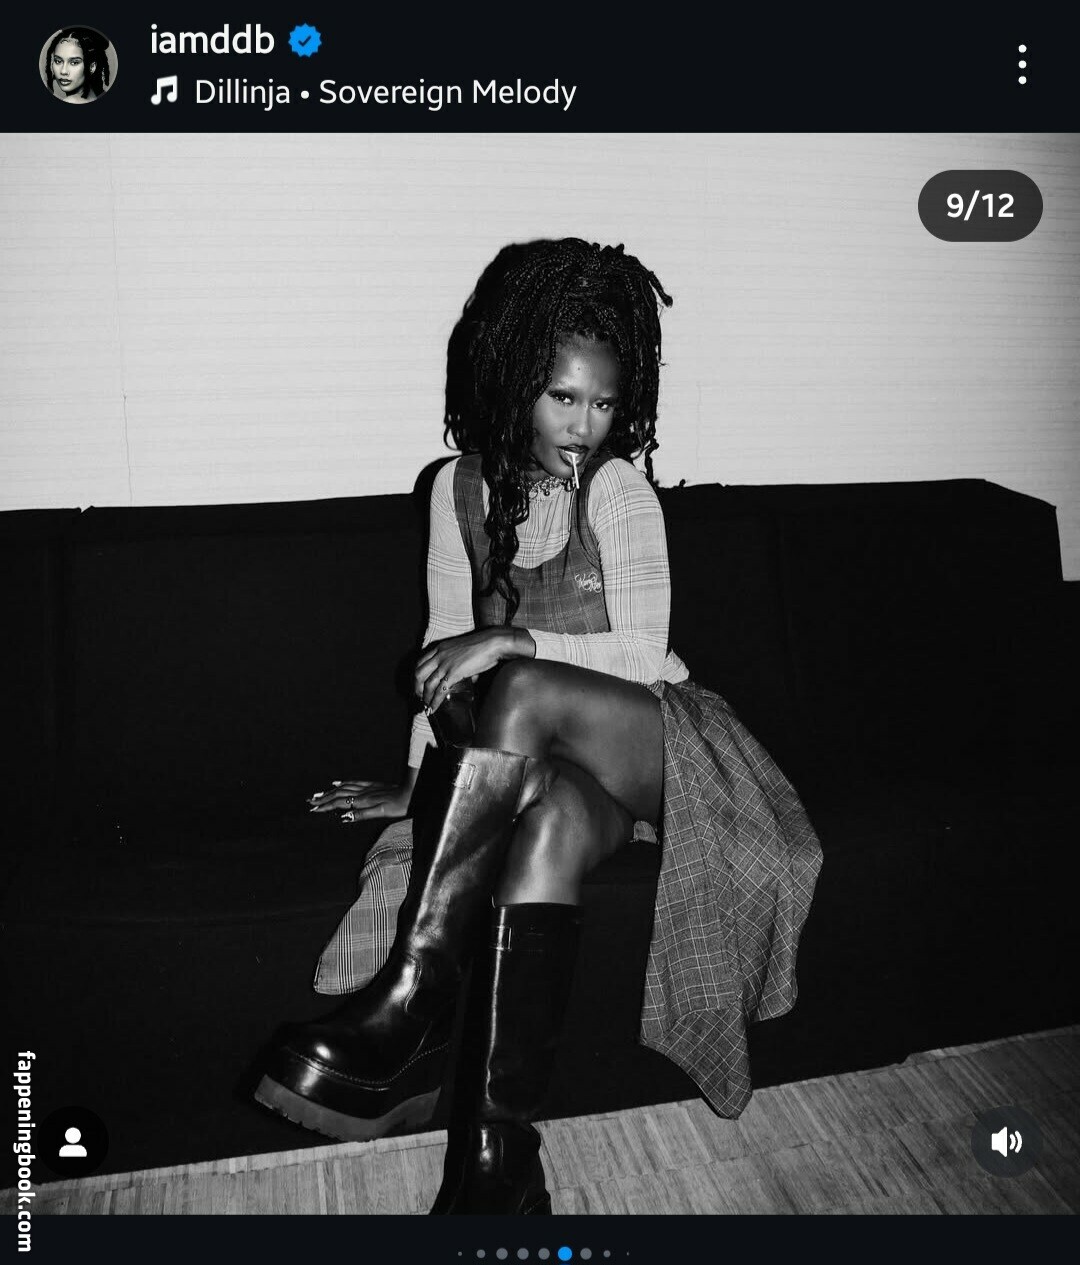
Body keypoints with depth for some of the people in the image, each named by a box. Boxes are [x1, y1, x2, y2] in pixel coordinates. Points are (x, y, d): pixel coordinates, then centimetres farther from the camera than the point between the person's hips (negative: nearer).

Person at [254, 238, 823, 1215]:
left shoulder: (618, 486, -7)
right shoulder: (463, 486, 5)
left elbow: (642, 653, -13)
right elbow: (446, 645, 8)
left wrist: (515, 639, -26)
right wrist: (424, 781, 2)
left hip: (652, 738, -2)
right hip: (548, 756, 3)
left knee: (522, 691, -34)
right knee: (549, 820, -35)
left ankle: (412, 996, -33)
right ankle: (498, 1157, -36)